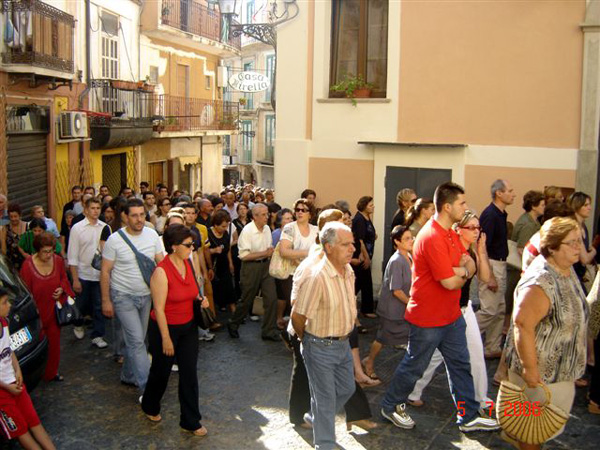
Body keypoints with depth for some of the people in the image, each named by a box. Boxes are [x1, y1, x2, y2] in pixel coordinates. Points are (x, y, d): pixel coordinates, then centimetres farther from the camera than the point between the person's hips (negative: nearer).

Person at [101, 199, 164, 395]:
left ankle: (128, 375, 34)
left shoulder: (152, 235, -3)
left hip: (146, 295, 5)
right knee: (136, 340, -10)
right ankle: (147, 386, -6)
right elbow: (105, 271, -7)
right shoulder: (115, 240, -13)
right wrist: (106, 301, -7)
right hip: (124, 296, -4)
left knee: (136, 339, 15)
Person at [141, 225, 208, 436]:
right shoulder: (161, 272, -22)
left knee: (189, 373, 8)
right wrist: (166, 338, -18)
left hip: (188, 327, 6)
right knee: (161, 371, 15)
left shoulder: (188, 264, -1)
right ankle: (150, 407, 43)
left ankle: (191, 421, 20)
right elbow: (159, 308, -20)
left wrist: (200, 300, -4)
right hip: (165, 327, -6)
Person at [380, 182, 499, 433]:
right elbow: (450, 283, -27)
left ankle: (468, 417, 27)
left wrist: (462, 270, -17)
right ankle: (391, 406, 30)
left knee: (460, 364, 15)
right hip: (428, 319, -9)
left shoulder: (450, 233, 6)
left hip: (451, 315, 9)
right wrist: (462, 275, -4)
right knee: (414, 366, 9)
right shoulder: (432, 238, -27)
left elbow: (470, 265, 7)